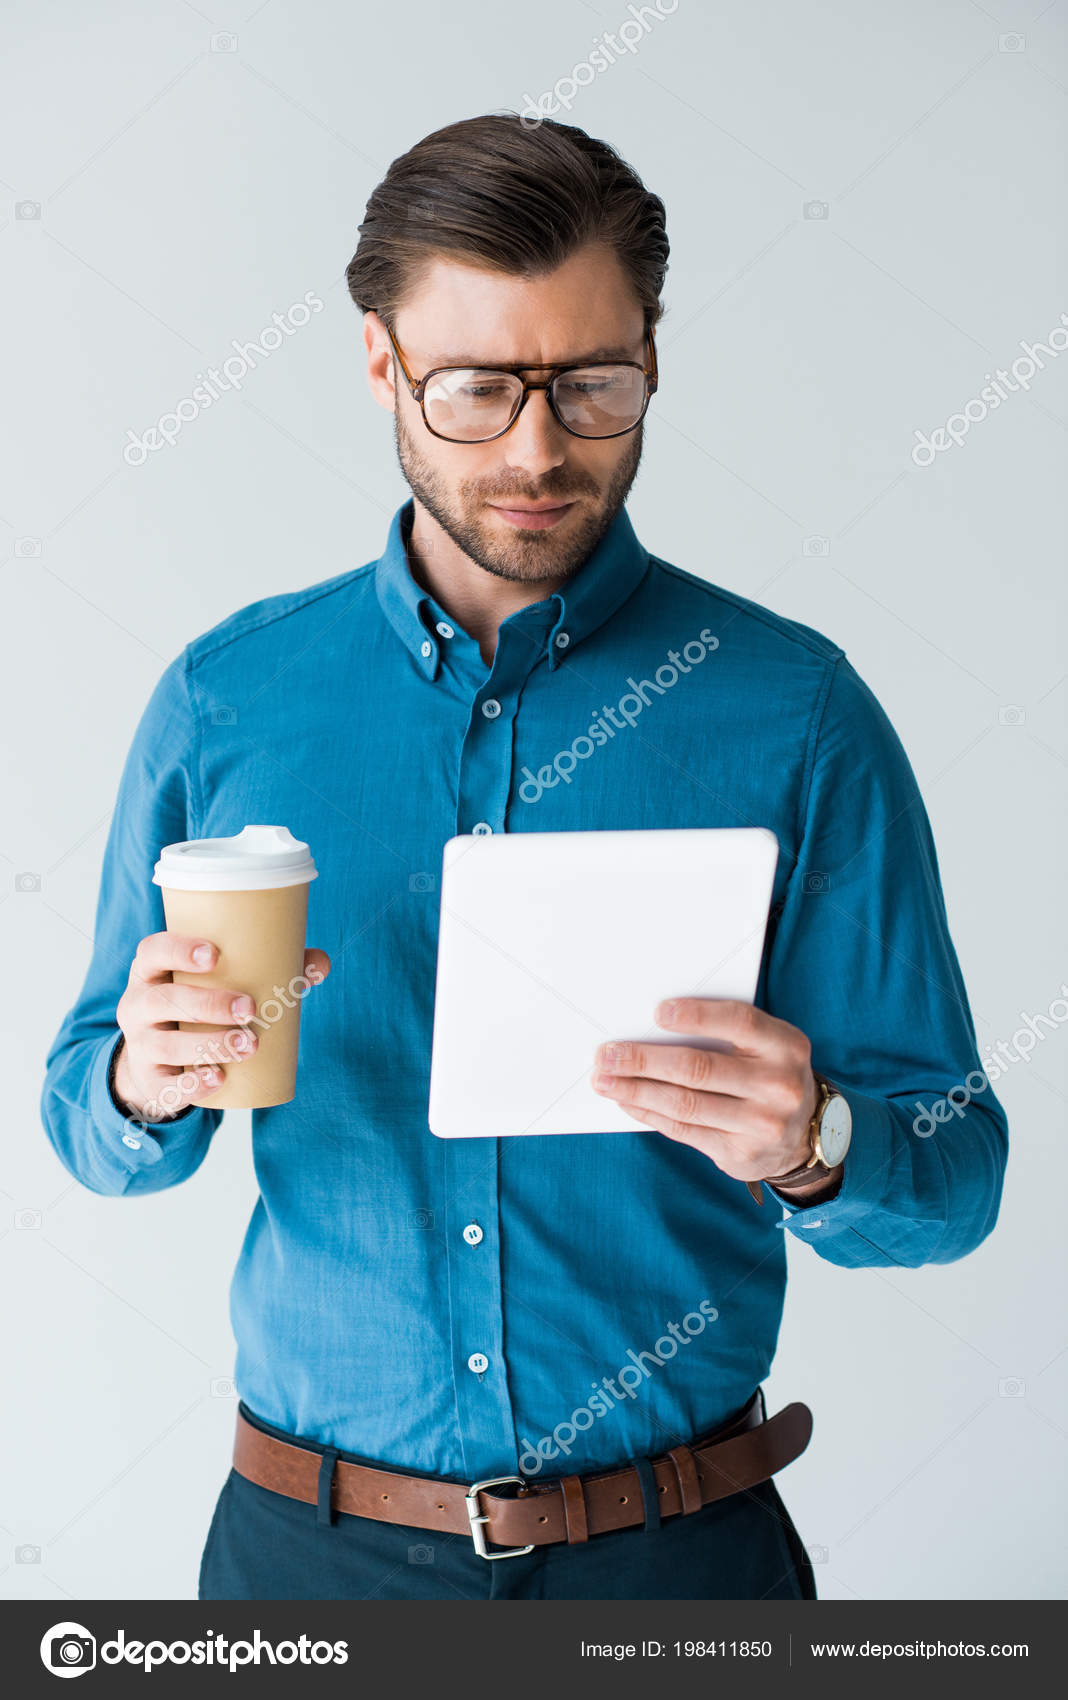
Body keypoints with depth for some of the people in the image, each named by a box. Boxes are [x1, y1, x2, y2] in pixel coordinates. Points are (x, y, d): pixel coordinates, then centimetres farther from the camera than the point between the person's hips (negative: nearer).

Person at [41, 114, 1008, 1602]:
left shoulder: (794, 710, -9)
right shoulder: (227, 699, -4)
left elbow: (955, 1179, -7)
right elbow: (94, 1130, 2)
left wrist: (811, 1146, -27)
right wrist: (146, 1087, -19)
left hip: (676, 1540, -1)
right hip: (314, 1539, 2)